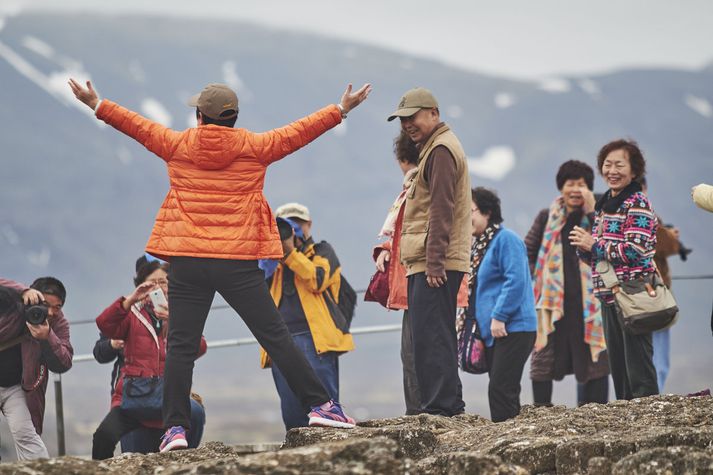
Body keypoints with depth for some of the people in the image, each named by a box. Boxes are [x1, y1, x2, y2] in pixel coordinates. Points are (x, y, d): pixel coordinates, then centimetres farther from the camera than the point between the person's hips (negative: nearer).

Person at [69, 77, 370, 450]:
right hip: (238, 263, -1)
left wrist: (98, 106, 30)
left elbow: (139, 126, 17)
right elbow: (300, 131, 11)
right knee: (276, 337, 3)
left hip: (187, 263, 1)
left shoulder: (178, 145, 5)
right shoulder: (254, 147, 3)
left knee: (181, 346, 3)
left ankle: (175, 428, -3)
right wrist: (341, 109, 22)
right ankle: (319, 405, 3)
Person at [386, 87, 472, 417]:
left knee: (430, 336, -13)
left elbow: (441, 210, -18)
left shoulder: (441, 150, -10)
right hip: (434, 264, 11)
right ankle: (450, 404, 16)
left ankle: (440, 405, -16)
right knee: (436, 336, 12)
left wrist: (434, 263, -22)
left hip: (433, 265, -11)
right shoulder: (435, 148, 23)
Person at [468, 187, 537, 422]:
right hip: (491, 332, 10)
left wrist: (499, 317, -22)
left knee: (500, 390, -12)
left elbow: (515, 281, -20)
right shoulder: (479, 244, 17)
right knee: (500, 389, 10)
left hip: (513, 329, -10)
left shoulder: (506, 239, -11)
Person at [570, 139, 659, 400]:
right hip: (609, 296, 9)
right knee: (618, 368, 13)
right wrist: (584, 247, 2)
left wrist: (594, 244, -12)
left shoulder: (637, 204, -8)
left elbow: (635, 251, -18)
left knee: (639, 370, -9)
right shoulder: (604, 205, 18)